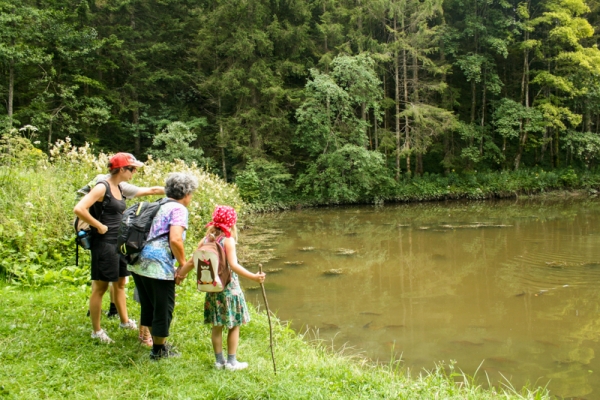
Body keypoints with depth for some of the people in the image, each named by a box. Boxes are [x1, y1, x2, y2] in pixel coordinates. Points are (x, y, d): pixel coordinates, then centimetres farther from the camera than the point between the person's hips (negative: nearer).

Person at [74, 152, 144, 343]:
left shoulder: (120, 188, 9)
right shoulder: (102, 187, -17)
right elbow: (79, 209, -27)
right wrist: (99, 226, -20)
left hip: (119, 242, 9)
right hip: (104, 243, -9)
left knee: (120, 283, 21)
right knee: (100, 287, 3)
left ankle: (124, 321, 37)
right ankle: (96, 331, 16)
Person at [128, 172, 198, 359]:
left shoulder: (160, 206, 18)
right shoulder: (179, 209, -7)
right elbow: (175, 239, -21)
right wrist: (183, 264, -9)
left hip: (138, 262, 9)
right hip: (158, 265, -9)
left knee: (149, 305, 21)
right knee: (163, 307, 8)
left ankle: (158, 344, 37)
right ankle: (159, 349, 21)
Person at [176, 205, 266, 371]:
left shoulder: (206, 239, 3)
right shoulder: (228, 240, -13)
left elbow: (192, 261, 7)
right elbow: (234, 265, -23)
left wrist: (180, 274, 23)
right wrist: (253, 277, -27)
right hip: (229, 288, -5)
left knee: (217, 326, 15)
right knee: (234, 326, 8)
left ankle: (219, 360, 23)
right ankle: (231, 362, 13)